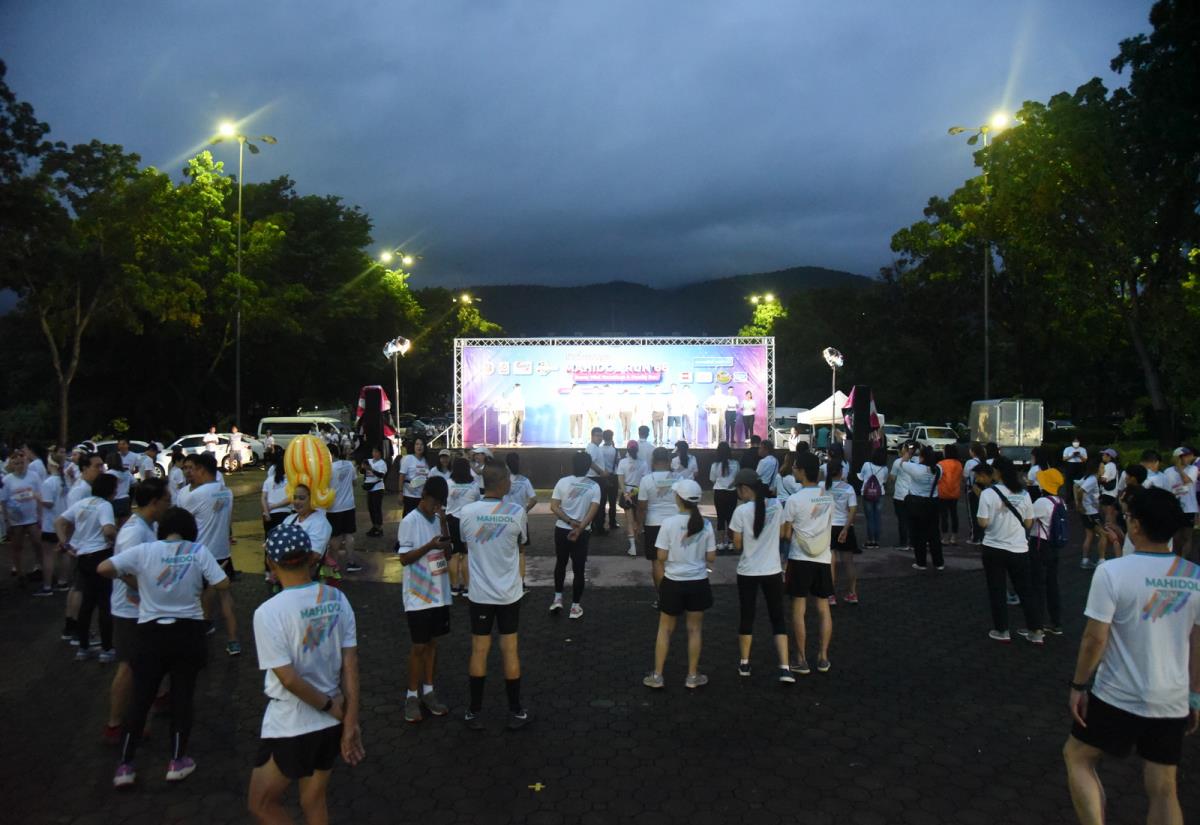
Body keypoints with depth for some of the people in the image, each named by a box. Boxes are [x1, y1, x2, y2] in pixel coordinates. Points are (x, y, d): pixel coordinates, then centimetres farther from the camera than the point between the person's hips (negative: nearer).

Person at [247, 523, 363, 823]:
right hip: (332, 722, 6)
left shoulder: (268, 612, -20)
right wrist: (350, 723, -1)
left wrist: (329, 705, -6)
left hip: (290, 728, -5)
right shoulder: (338, 599, -5)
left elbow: (289, 679, -21)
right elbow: (350, 665, -5)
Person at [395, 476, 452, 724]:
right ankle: (412, 696, 17)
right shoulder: (410, 521, -13)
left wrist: (444, 525, -8)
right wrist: (429, 546, -27)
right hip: (418, 595, -6)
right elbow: (404, 558, -14)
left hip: (439, 593, 6)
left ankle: (428, 691, 25)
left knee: (432, 642, 14)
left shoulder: (438, 519, 5)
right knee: (419, 646, 3)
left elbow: (448, 553, 3)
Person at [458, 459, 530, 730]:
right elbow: (521, 549, 1)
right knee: (510, 649, 10)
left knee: (479, 650, 11)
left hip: (480, 593, 1)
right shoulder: (517, 513, -14)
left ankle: (475, 713, 21)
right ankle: (516, 712, 21)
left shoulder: (468, 511, -11)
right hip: (509, 592, -1)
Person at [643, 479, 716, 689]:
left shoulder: (669, 523, -15)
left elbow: (661, 556, -12)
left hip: (673, 583, -2)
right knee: (695, 629, 15)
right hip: (698, 583, 2)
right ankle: (692, 676, 23)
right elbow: (711, 557, -2)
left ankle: (657, 675, 18)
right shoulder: (705, 524, -7)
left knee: (665, 629, 13)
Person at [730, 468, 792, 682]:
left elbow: (737, 546, -7)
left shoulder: (741, 511, -15)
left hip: (748, 572, -2)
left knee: (746, 618, 13)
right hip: (772, 570, 2)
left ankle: (744, 663, 27)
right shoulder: (776, 505, -4)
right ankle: (785, 668, 2)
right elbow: (781, 534, 8)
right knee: (778, 618, 10)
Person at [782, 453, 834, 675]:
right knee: (824, 608, 12)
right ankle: (823, 657, 17)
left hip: (800, 559, -4)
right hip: (824, 558, 5)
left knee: (798, 610, 4)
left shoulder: (795, 500, -13)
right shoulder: (828, 498, 3)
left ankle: (801, 660, 8)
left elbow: (786, 534, -6)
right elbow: (828, 527, 12)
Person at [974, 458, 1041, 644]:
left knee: (997, 591, 9)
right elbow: (1029, 523, 6)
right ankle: (1036, 632, 19)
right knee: (1025, 590, 15)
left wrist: (980, 497, 1)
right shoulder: (1023, 493, 1)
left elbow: (983, 523, -15)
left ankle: (1002, 631, 16)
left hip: (994, 549, -4)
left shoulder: (988, 493, -14)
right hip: (1019, 549, 4)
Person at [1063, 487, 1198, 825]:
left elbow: (1095, 639, -16)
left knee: (1077, 756, 16)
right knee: (1163, 790, 15)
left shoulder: (1113, 572, -18)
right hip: (1173, 702, 5)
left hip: (1118, 698, -5)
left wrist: (1078, 686, -4)